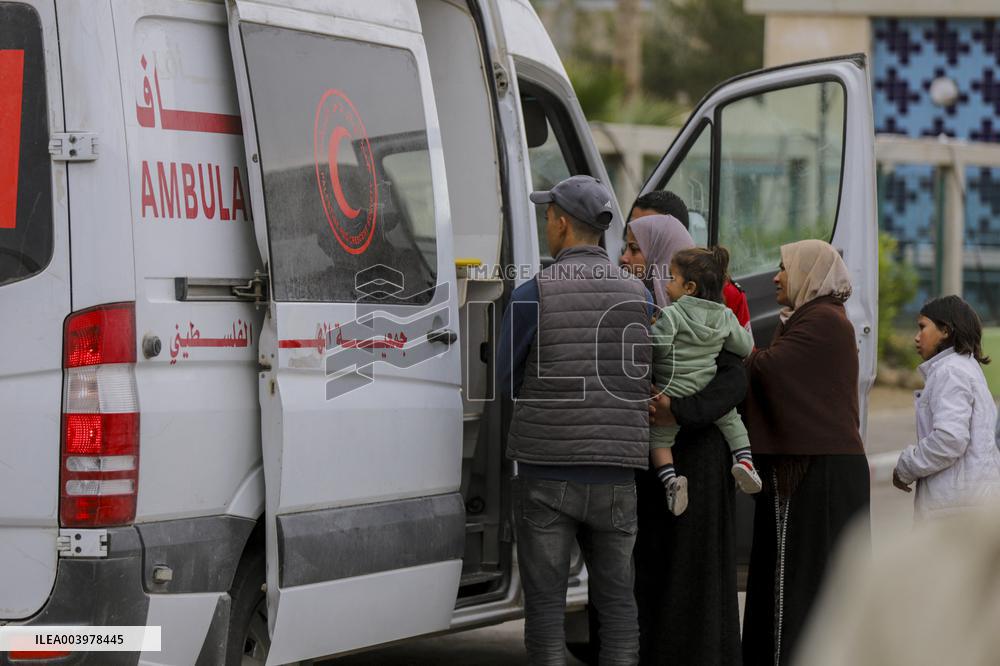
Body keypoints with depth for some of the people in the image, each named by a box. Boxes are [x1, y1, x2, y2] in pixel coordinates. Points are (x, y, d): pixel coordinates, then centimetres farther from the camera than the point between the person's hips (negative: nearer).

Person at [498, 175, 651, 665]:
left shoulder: (531, 295, -9)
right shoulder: (638, 297, 2)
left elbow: (509, 382, 3)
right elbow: (645, 384, 11)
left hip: (545, 476, -3)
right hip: (614, 477, 3)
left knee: (545, 602, 4)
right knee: (616, 601, 10)